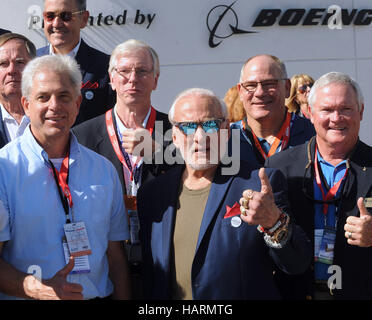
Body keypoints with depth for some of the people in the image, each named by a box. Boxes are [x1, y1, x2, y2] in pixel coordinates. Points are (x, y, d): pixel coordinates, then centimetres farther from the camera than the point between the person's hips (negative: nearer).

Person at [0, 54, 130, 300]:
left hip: (98, 295, 3)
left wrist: (123, 298, -5)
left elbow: (116, 254, 6)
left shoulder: (104, 170, 4)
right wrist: (38, 289, -26)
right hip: (26, 301, -3)